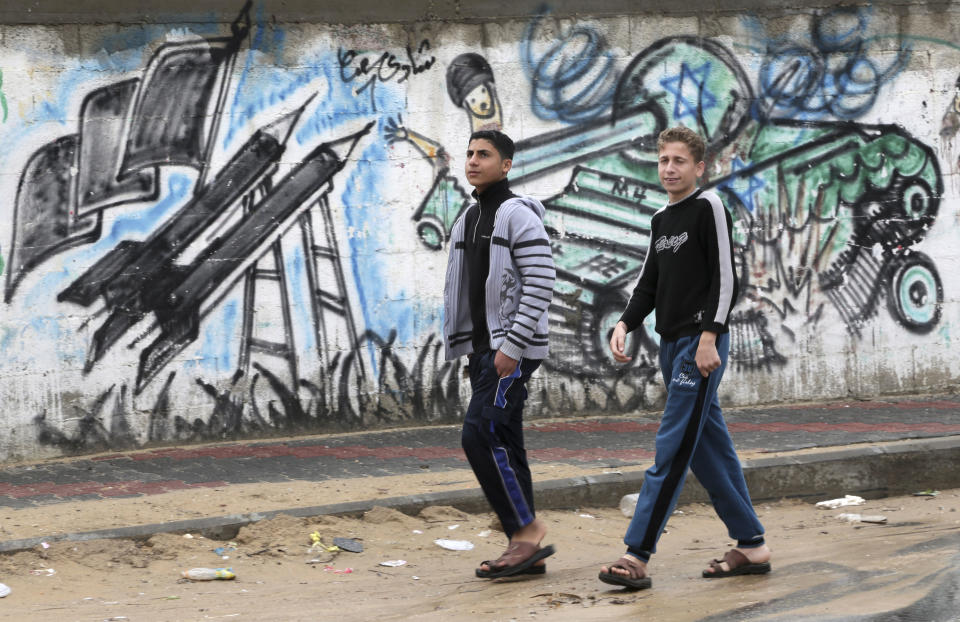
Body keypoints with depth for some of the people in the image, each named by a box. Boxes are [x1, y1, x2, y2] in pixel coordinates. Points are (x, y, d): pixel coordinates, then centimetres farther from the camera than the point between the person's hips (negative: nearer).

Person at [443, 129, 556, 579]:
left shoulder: (518, 215, -10)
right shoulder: (468, 220, 16)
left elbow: (541, 284, -17)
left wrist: (513, 345, -21)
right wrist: (471, 351, 17)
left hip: (515, 349, -9)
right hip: (483, 348, 9)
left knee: (480, 434, -18)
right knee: (503, 446, 6)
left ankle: (527, 529, -10)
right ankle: (527, 551, 8)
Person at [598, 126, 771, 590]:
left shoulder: (708, 207, -6)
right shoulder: (661, 220, 18)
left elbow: (725, 277, -12)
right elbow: (649, 283, 20)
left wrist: (709, 336, -20)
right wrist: (625, 324, 3)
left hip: (701, 343, -9)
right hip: (671, 343, 9)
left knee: (672, 449, -11)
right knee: (709, 450, 9)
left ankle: (637, 555, -16)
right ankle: (752, 547, 16)